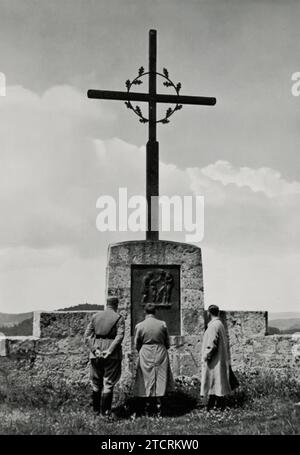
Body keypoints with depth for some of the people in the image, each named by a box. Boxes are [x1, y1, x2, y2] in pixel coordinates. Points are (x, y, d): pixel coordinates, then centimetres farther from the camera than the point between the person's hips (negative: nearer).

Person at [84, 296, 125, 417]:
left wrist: (94, 349, -7)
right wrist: (110, 351, -18)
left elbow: (87, 335, 0)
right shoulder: (119, 318, -2)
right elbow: (120, 336, -15)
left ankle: (96, 409, 25)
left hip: (96, 353, 3)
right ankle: (105, 411, 4)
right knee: (109, 383, 4)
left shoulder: (95, 316, 8)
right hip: (112, 354, -3)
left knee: (96, 383, 16)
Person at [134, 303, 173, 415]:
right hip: (161, 355, 0)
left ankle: (148, 403, 16)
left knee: (147, 379, 11)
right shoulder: (162, 324, -5)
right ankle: (158, 403, 5)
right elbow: (167, 343, 2)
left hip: (145, 355, 0)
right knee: (160, 379, 10)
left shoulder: (139, 326, -7)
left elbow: (136, 344, 2)